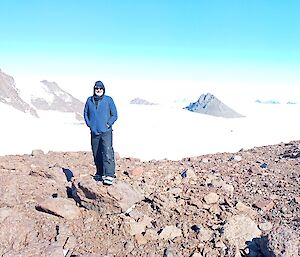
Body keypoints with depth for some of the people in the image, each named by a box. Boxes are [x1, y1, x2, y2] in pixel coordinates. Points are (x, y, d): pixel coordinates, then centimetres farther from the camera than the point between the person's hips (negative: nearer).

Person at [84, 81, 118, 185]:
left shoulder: (108, 100, 0)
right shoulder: (89, 100, 8)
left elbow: (114, 115, 3)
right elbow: (85, 113, 18)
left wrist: (108, 124, -7)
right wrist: (89, 124, 6)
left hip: (106, 132, -4)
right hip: (94, 132, 4)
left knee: (107, 153, -14)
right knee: (96, 154, 11)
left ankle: (109, 176, -17)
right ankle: (100, 173, 25)